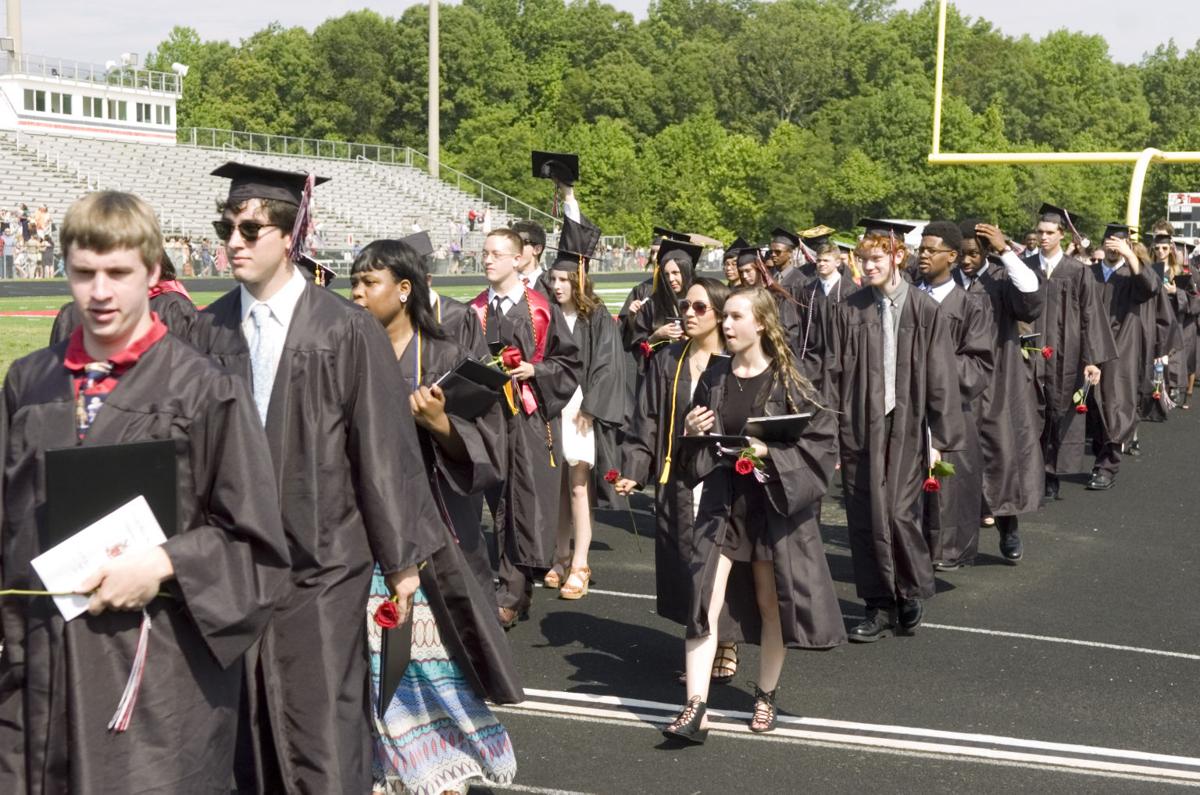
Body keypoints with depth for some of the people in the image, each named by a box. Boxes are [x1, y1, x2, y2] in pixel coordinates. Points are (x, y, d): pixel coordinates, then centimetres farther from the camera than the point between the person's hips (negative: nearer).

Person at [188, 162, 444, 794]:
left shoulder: (345, 331, -9)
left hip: (322, 559, -4)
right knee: (251, 723, 14)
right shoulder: (211, 331, 2)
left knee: (324, 729, 2)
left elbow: (383, 447, -6)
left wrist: (401, 557, -3)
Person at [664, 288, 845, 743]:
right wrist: (692, 432, -8)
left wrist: (770, 453, -20)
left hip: (773, 502, -2)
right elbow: (694, 449, 14)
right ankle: (696, 707, -9)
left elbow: (821, 436, -9)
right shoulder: (714, 378, 4)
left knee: (770, 601, 9)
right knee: (705, 599, -8)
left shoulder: (786, 381, -7)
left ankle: (766, 696, 27)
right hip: (722, 500, 3)